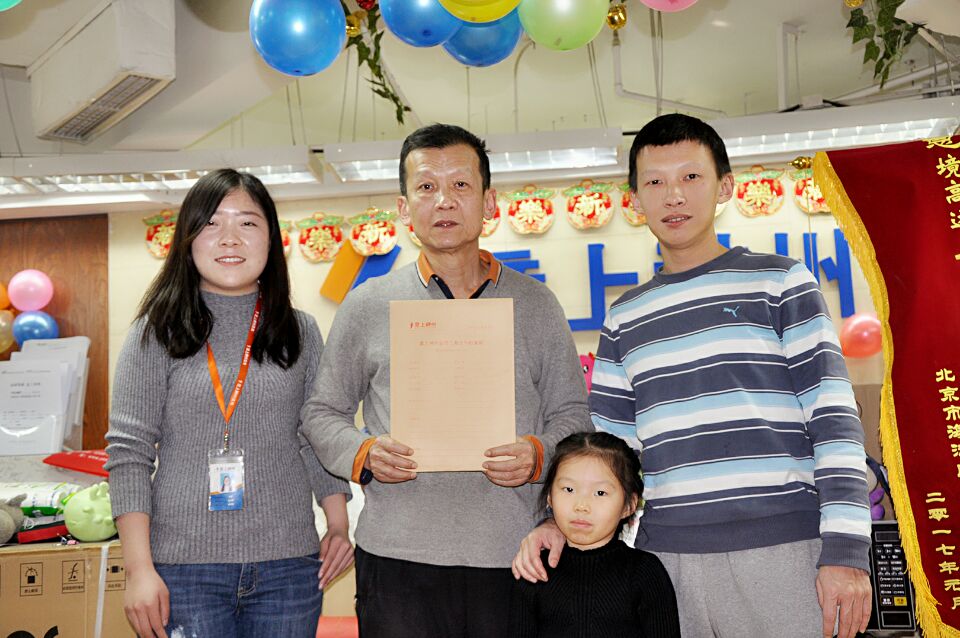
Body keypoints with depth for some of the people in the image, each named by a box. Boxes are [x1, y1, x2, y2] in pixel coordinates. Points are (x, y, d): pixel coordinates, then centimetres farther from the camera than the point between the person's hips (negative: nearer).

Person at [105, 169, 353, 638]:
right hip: (184, 568, -2)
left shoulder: (301, 333, 7)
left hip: (288, 567, 2)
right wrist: (139, 569, -9)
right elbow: (129, 453, -3)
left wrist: (338, 526, 2)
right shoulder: (157, 334, 0)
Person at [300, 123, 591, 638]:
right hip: (397, 559, 0)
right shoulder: (368, 305, 6)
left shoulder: (534, 304, 8)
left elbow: (571, 415, 11)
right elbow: (321, 412, 12)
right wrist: (363, 454, -8)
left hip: (512, 559, 1)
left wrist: (539, 455, -9)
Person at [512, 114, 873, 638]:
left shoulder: (779, 282, 4)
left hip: (779, 551, -3)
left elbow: (834, 417, -3)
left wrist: (845, 549, -10)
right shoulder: (625, 318, 15)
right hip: (666, 555, 3)